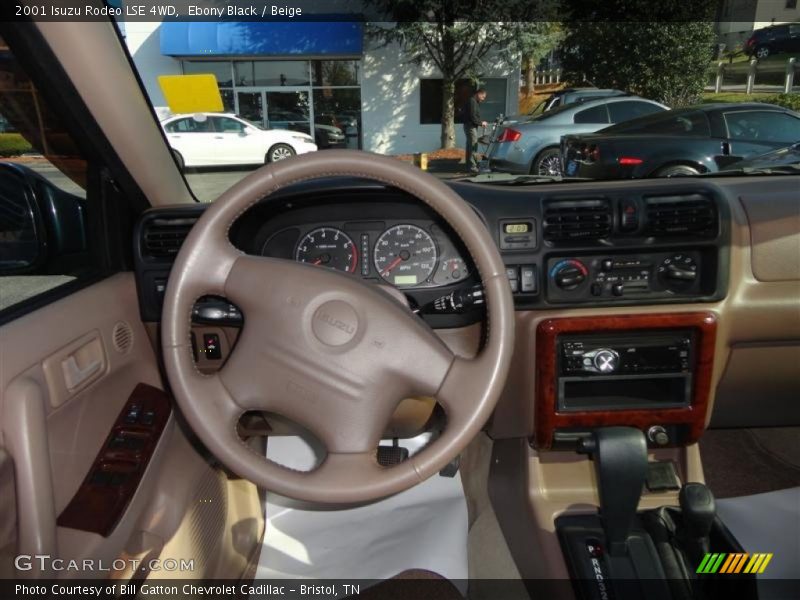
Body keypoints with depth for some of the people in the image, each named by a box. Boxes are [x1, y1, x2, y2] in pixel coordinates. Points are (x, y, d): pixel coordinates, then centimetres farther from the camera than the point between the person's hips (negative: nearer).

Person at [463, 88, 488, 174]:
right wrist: (481, 123, -11)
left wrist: (481, 122, 5)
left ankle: (469, 165, 20)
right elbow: (472, 117, -21)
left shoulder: (475, 102, 17)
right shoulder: (472, 101, -15)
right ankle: (472, 166, -13)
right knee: (473, 147, -12)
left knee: (470, 146, 14)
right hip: (470, 127, -11)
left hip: (472, 126, 11)